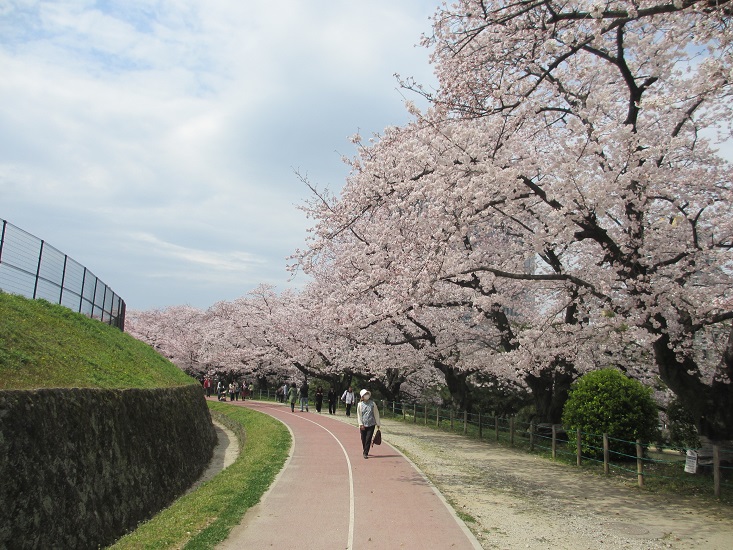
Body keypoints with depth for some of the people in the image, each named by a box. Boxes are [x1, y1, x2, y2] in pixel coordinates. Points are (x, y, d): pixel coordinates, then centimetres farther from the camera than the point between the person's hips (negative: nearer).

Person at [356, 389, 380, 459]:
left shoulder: (373, 403, 2)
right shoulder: (360, 404, 2)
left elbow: (376, 414, 6)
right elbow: (359, 415, 2)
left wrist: (378, 424, 6)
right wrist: (361, 424, -7)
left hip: (371, 424, -1)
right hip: (363, 425, 1)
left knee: (368, 439, -8)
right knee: (363, 439, 8)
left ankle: (365, 453, -3)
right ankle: (365, 452, 27)